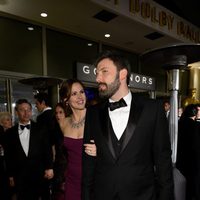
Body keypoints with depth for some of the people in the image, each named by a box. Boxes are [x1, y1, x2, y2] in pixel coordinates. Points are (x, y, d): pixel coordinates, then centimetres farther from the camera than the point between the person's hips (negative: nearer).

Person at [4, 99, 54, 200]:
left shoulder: (40, 129, -2)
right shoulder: (10, 132, 1)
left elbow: (47, 149, -2)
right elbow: (8, 155, 6)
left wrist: (49, 167, -6)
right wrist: (11, 175, 8)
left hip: (38, 174, -1)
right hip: (19, 176, 1)